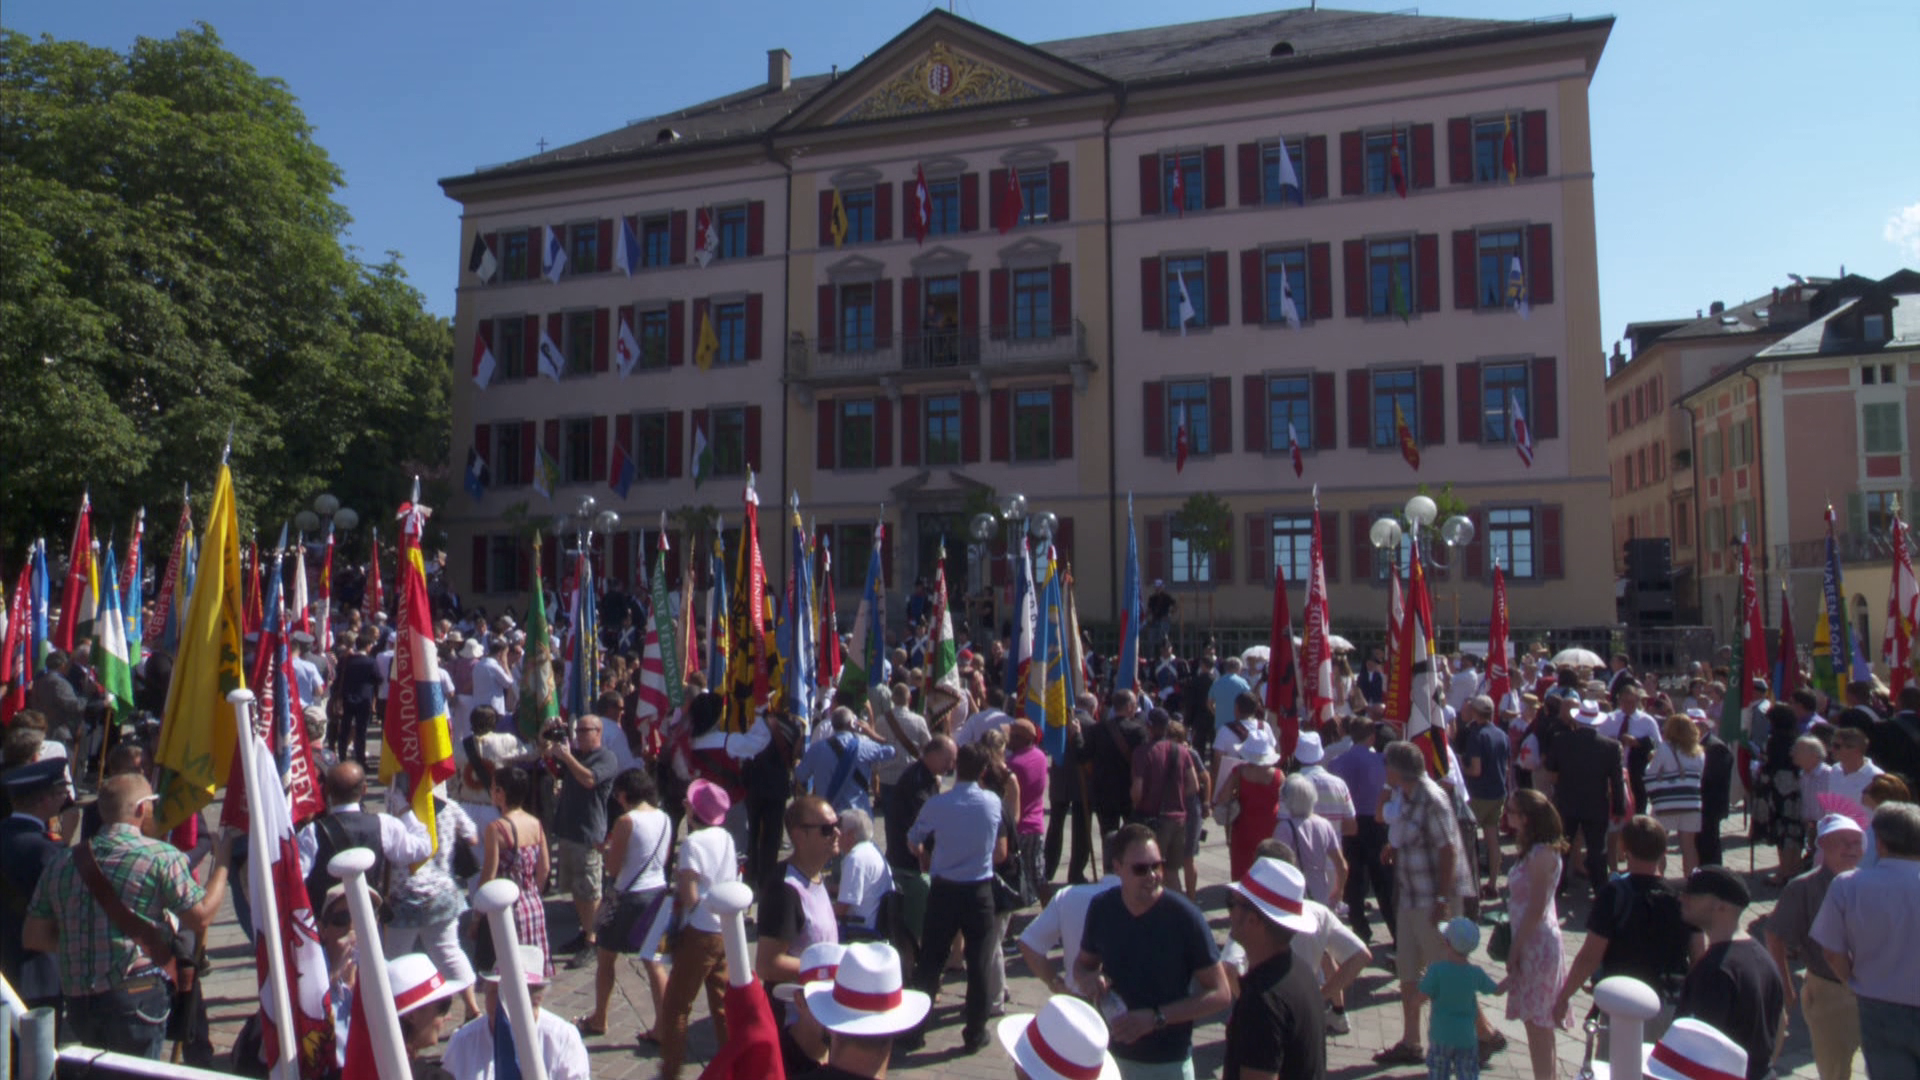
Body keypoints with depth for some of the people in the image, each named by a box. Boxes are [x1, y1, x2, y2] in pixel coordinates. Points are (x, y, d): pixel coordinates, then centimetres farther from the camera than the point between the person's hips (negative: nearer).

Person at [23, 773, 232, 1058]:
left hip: (76, 1005, 6)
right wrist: (222, 863, 5)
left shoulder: (62, 862, 8)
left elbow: (33, 937, 11)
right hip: (136, 1000, -6)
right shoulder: (161, 856, -9)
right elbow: (201, 917, -6)